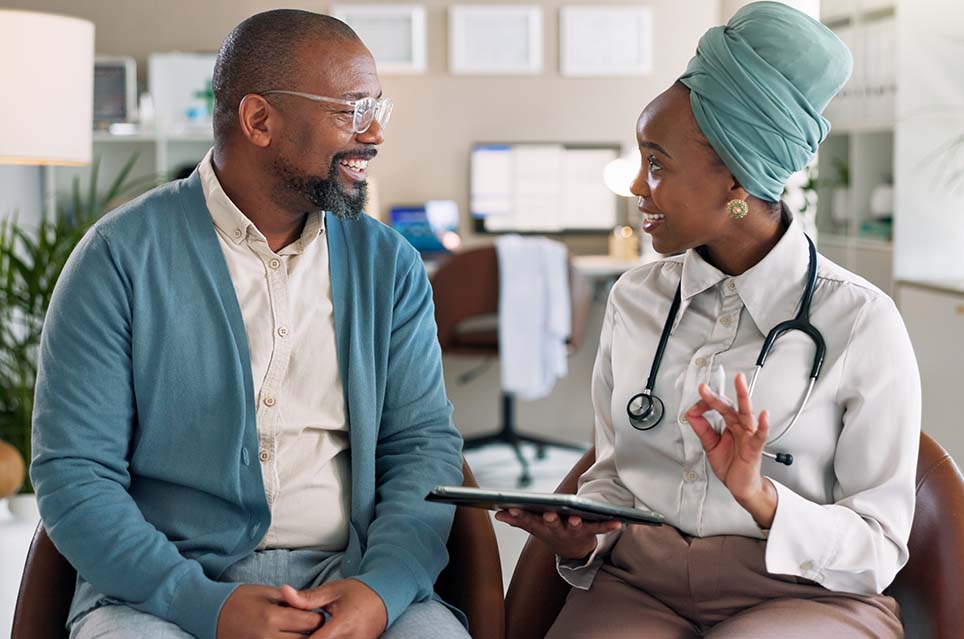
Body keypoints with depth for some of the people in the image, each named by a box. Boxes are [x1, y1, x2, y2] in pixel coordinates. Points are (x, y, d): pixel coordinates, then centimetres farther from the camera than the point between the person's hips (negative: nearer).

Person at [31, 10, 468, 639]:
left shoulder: (388, 264, 9)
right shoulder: (122, 257, -2)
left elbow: (424, 443, 5)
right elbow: (74, 470, -6)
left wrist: (382, 588, -14)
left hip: (352, 581, 2)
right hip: (164, 586, -2)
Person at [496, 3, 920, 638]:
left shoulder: (860, 321, -5)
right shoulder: (635, 299, 9)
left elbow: (881, 548, -3)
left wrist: (759, 500, -20)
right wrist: (580, 541, -7)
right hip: (639, 582, 3)